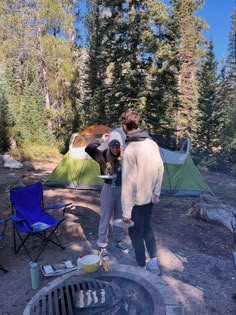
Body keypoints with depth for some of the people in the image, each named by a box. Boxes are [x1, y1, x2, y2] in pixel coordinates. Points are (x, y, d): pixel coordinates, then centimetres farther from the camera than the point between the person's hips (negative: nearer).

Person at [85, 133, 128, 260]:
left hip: (121, 189, 2)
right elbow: (88, 149, -19)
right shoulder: (104, 156, -9)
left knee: (119, 217, 17)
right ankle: (102, 246, 21)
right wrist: (101, 140, -19)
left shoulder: (124, 158, -7)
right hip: (108, 189, -2)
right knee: (105, 218, 6)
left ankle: (118, 241, 38)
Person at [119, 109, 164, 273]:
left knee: (136, 234, 14)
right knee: (147, 228, 26)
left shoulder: (130, 150, -26)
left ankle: (142, 268, 31)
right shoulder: (152, 143, -3)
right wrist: (157, 193, 15)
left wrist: (126, 211, -17)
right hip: (149, 198, 7)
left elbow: (128, 183, -25)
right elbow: (160, 169, 5)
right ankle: (154, 262, 39)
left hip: (137, 200, -7)